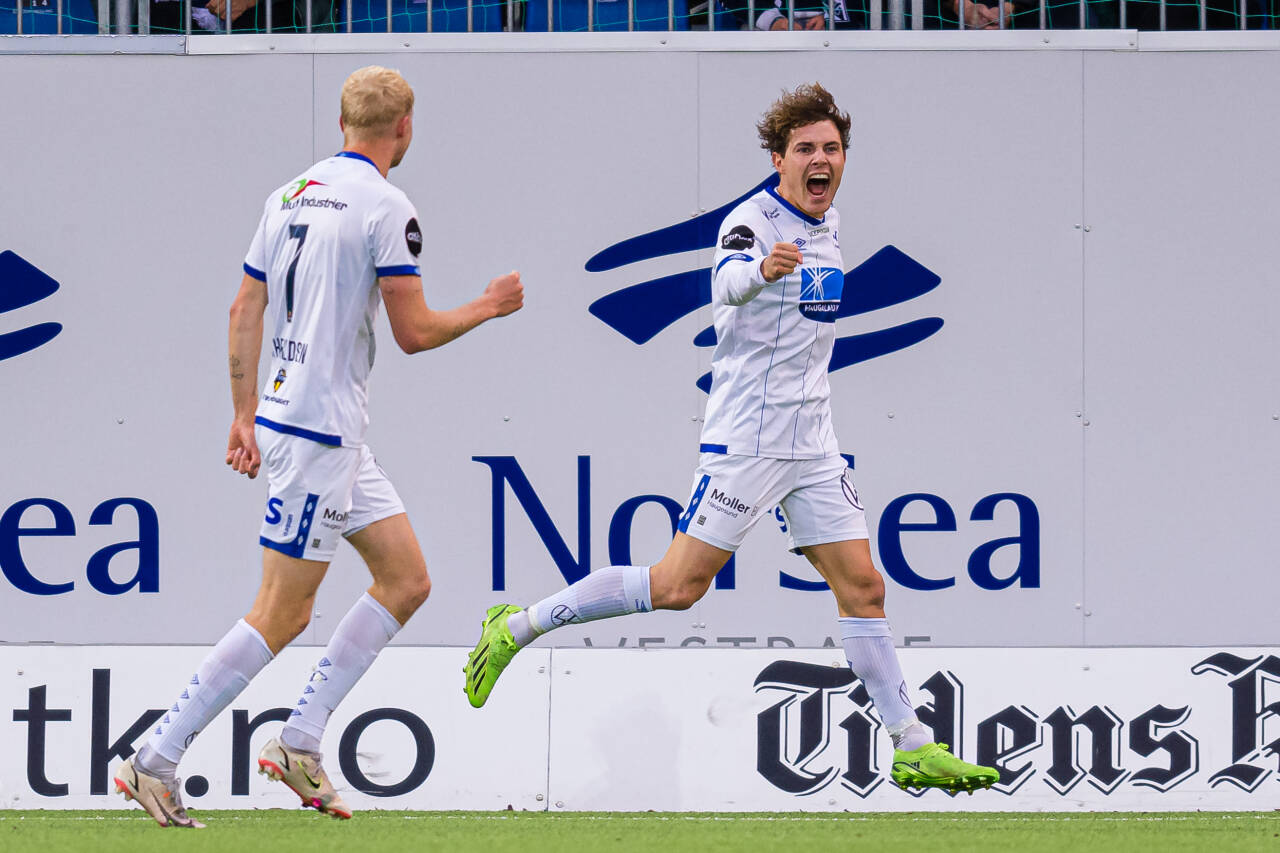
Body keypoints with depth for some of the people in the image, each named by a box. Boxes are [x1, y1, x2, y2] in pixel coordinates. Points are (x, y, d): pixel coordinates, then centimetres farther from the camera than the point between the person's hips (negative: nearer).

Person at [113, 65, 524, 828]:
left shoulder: (290, 195, 11)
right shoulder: (387, 208, -13)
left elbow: (245, 311, 14)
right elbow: (413, 332, -13)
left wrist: (244, 415, 20)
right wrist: (487, 309, 4)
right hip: (319, 431, -9)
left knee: (407, 580, 12)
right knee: (280, 616, -5)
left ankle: (300, 743, 9)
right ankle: (156, 761, -3)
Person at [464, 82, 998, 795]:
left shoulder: (830, 222, 10)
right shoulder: (753, 220, -15)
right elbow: (726, 287, -39)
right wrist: (761, 268, -58)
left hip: (812, 437, 7)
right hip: (747, 436, -7)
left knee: (862, 589, 4)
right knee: (679, 587, -9)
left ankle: (914, 748, 7)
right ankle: (518, 625, 2)